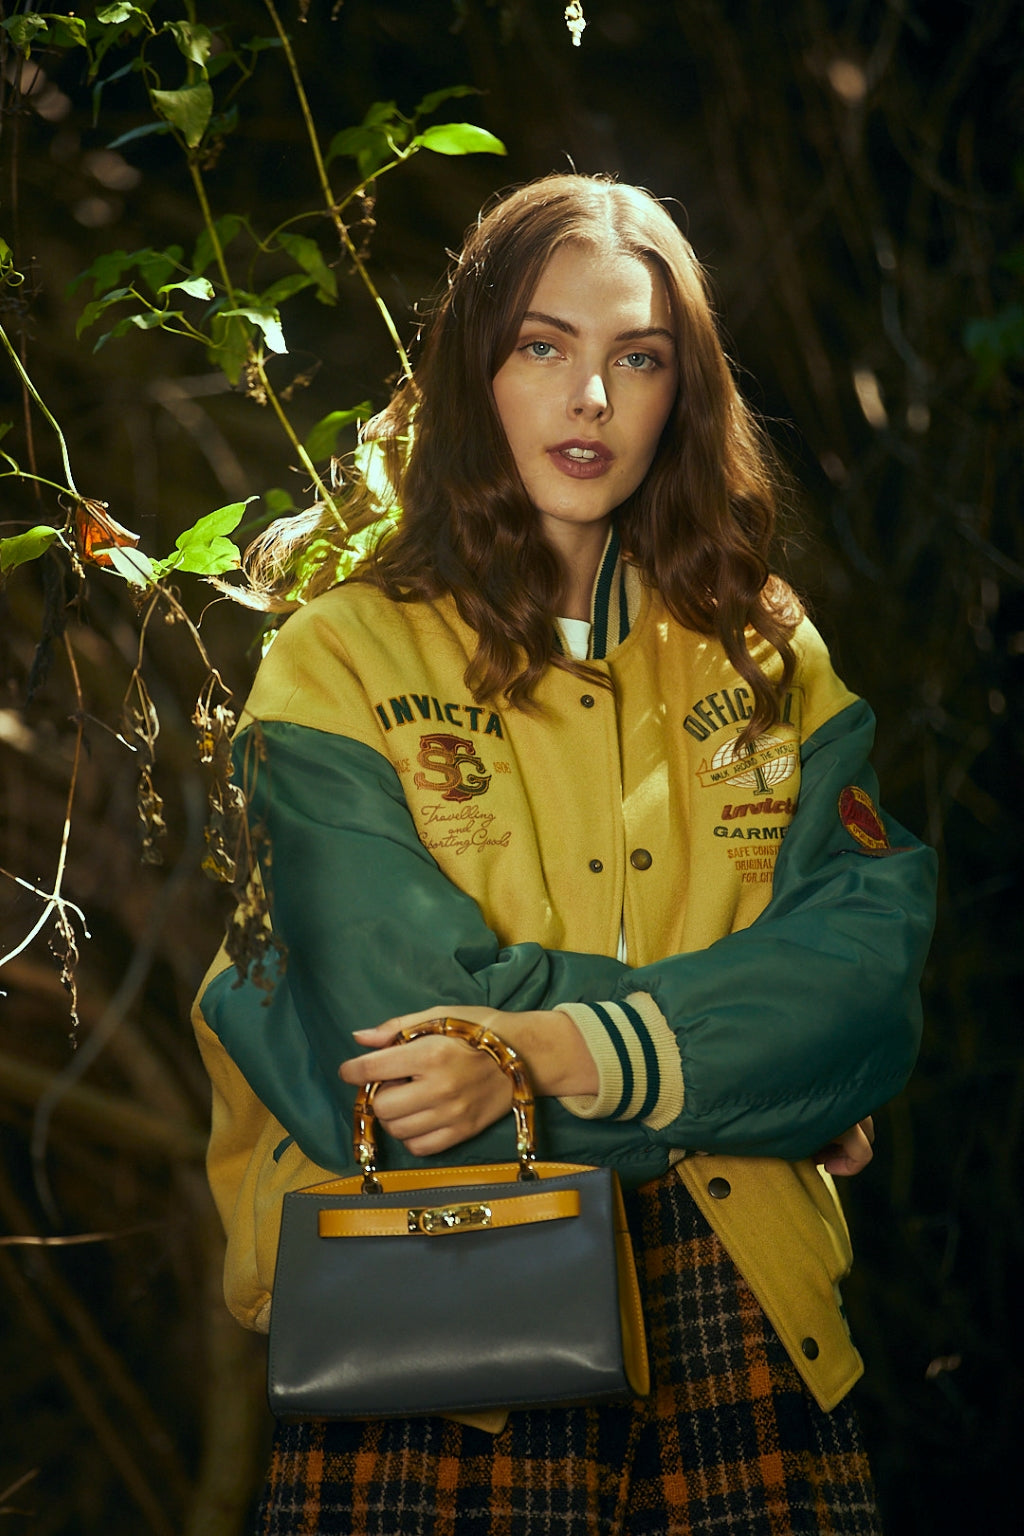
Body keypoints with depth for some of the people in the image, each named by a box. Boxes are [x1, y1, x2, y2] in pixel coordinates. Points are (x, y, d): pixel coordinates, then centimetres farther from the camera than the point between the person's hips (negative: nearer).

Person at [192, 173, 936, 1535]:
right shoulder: (340, 659, 2)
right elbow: (400, 1039, -9)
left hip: (737, 1305, 3)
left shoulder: (766, 654, 14)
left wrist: (569, 1052, -14)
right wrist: (746, 1063, -4)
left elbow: (870, 956, -1)